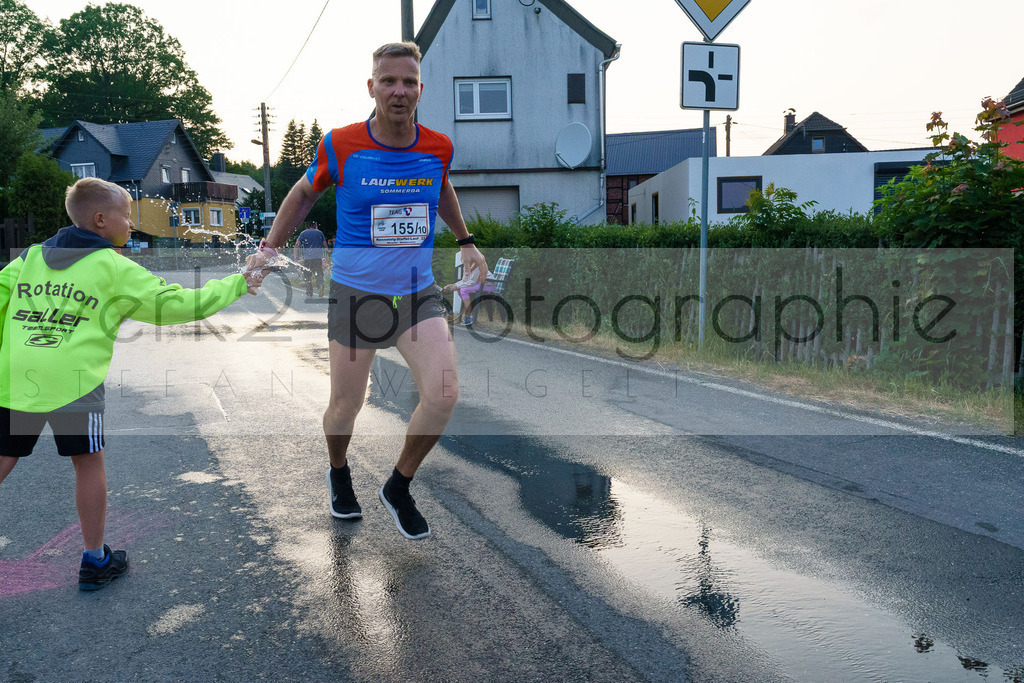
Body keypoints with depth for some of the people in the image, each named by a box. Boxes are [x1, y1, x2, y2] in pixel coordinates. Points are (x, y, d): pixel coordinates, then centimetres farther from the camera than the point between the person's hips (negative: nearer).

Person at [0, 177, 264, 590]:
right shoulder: (115, 268, 2)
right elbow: (173, 304, 3)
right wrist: (235, 286, 10)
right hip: (72, 381, -5)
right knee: (88, 463, 9)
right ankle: (95, 560, 22)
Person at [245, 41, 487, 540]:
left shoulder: (438, 148, -1)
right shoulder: (340, 146, -8)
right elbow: (303, 194, 10)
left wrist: (465, 241, 28)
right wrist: (270, 246, 10)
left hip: (419, 293, 2)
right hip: (355, 294, -2)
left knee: (443, 395, -14)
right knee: (344, 409, 6)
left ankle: (398, 488, 11)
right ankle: (338, 473, 42)